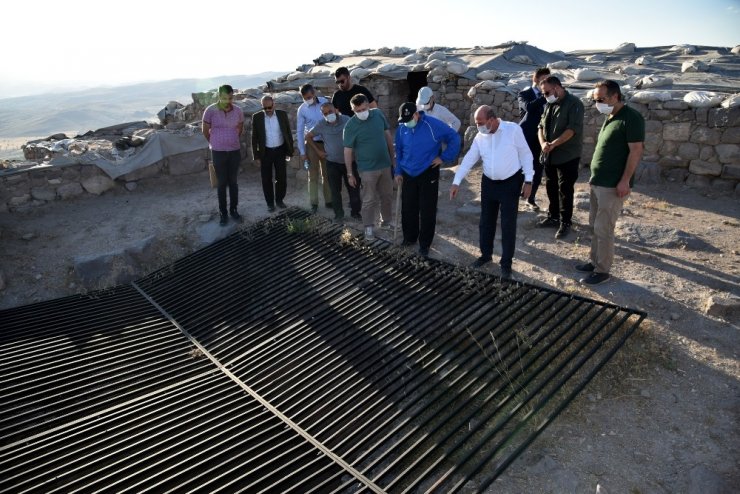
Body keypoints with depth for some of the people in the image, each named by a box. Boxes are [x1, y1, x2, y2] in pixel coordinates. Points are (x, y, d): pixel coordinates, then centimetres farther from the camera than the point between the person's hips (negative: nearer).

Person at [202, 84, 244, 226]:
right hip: (218, 152, -2)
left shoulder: (238, 111, -4)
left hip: (235, 151, 2)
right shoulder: (210, 111, -11)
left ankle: (233, 210, 24)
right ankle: (223, 213, 16)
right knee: (222, 184, 5)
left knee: (233, 182, 11)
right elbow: (205, 131, 3)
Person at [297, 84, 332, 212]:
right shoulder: (302, 109, -9)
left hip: (326, 142, 2)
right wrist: (302, 151, -8)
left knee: (327, 173, 11)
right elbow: (299, 131, -6)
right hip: (312, 144, -2)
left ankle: (328, 200, 21)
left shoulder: (324, 102, -5)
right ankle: (314, 202, 12)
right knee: (313, 174, 4)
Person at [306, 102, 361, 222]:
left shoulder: (346, 120, -10)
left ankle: (356, 211, 24)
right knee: (335, 190, 5)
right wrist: (318, 151, 2)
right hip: (332, 163, 0)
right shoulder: (321, 125, -9)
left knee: (353, 188, 8)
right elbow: (308, 137, 5)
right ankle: (339, 214, 18)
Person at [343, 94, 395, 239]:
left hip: (385, 164, 5)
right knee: (369, 200, 3)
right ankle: (368, 227, 19)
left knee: (387, 196, 17)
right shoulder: (351, 126, -16)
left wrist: (393, 157, 9)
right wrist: (350, 174, -10)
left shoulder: (378, 114, -4)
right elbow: (348, 151, -11)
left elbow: (388, 135, 7)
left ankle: (387, 221, 36)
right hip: (367, 169, -4)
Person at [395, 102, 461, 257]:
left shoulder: (433, 124, -15)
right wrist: (398, 172, 10)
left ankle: (424, 244, 13)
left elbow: (454, 137, -8)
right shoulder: (401, 128, 0)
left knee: (427, 210, 1)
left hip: (428, 174, -4)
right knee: (408, 208, 10)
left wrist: (444, 157, -10)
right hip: (407, 174, 4)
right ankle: (409, 238, 30)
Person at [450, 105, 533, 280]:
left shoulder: (513, 129, -13)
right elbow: (468, 159, 1)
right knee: (486, 222, 13)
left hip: (511, 183, -4)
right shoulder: (480, 137, -1)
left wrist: (528, 181, -10)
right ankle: (486, 254, 33)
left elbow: (525, 155, -8)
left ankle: (506, 263, 12)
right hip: (489, 183, 5)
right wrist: (456, 182, -5)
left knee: (508, 225, 0)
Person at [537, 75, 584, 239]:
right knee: (551, 187, 14)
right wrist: (543, 143, -9)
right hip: (550, 156, 7)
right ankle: (553, 217, 29)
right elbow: (541, 126, 10)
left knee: (565, 190, -2)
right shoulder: (549, 105, 12)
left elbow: (573, 129, -21)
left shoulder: (574, 103, -12)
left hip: (567, 156, -7)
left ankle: (565, 223, 8)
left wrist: (553, 144, -23)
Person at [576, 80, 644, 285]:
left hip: (613, 185, -9)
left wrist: (625, 181, -21)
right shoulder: (609, 117, 12)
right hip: (598, 182, 9)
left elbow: (636, 150, -19)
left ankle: (602, 270, 8)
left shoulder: (631, 118, -16)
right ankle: (594, 261, 29)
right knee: (594, 225, 16)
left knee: (603, 228, -3)